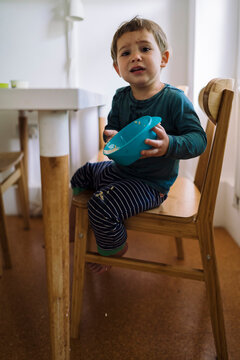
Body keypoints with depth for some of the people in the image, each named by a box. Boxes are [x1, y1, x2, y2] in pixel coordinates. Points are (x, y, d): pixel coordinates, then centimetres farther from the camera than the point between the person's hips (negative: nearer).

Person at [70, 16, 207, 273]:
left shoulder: (174, 100, -19)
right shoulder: (121, 97, 0)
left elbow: (199, 139, -20)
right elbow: (110, 127, 10)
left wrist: (170, 145, -39)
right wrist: (112, 136, -15)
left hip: (151, 182, -7)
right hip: (121, 169, 8)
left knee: (101, 206, -21)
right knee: (81, 176, 20)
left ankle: (115, 248, 14)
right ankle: (89, 227, 45)